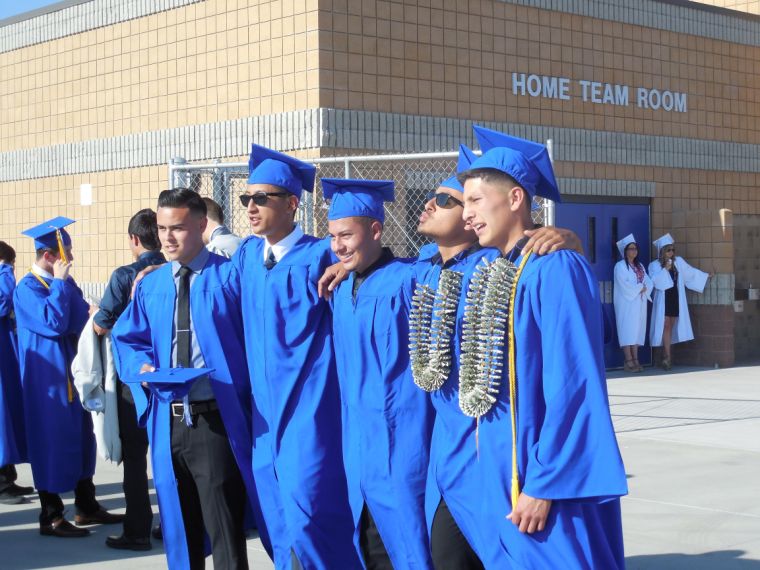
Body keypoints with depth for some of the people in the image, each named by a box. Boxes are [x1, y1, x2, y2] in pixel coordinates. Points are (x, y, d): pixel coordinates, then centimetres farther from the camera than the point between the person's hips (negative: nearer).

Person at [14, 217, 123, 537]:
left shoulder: (65, 282, 12)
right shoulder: (28, 288, -13)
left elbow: (81, 316, 6)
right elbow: (53, 322, -25)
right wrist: (59, 283, -17)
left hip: (73, 369, 8)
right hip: (48, 375, -8)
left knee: (81, 438, 13)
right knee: (52, 441, -3)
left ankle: (86, 507, 24)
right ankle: (51, 517, 5)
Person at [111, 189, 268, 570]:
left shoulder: (230, 277, -5)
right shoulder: (150, 285, 11)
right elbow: (126, 338, 16)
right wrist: (142, 365, -4)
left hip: (216, 420, -5)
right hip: (167, 421, 5)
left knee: (225, 531, -3)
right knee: (180, 529, 14)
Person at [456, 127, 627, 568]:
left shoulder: (555, 270, -15)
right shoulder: (494, 275, 11)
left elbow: (572, 386, -20)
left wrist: (542, 483, -21)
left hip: (551, 481, -8)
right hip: (503, 475, 8)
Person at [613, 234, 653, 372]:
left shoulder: (640, 266, 17)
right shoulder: (620, 266, -5)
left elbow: (648, 282, 8)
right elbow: (624, 284, -16)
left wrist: (644, 289, -12)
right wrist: (640, 287, -9)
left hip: (639, 303, 7)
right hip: (626, 303, -7)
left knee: (637, 330, 4)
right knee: (628, 330, -9)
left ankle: (635, 360, 5)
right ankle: (628, 361, -11)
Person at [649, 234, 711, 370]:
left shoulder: (678, 261, 8)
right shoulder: (654, 265, -3)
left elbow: (690, 272, 20)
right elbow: (654, 281, -17)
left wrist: (705, 276, 27)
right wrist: (665, 269, -19)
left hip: (675, 298, 4)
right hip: (663, 299, -4)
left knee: (670, 326, 5)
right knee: (666, 326, -9)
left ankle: (666, 357, 9)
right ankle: (667, 357, -12)